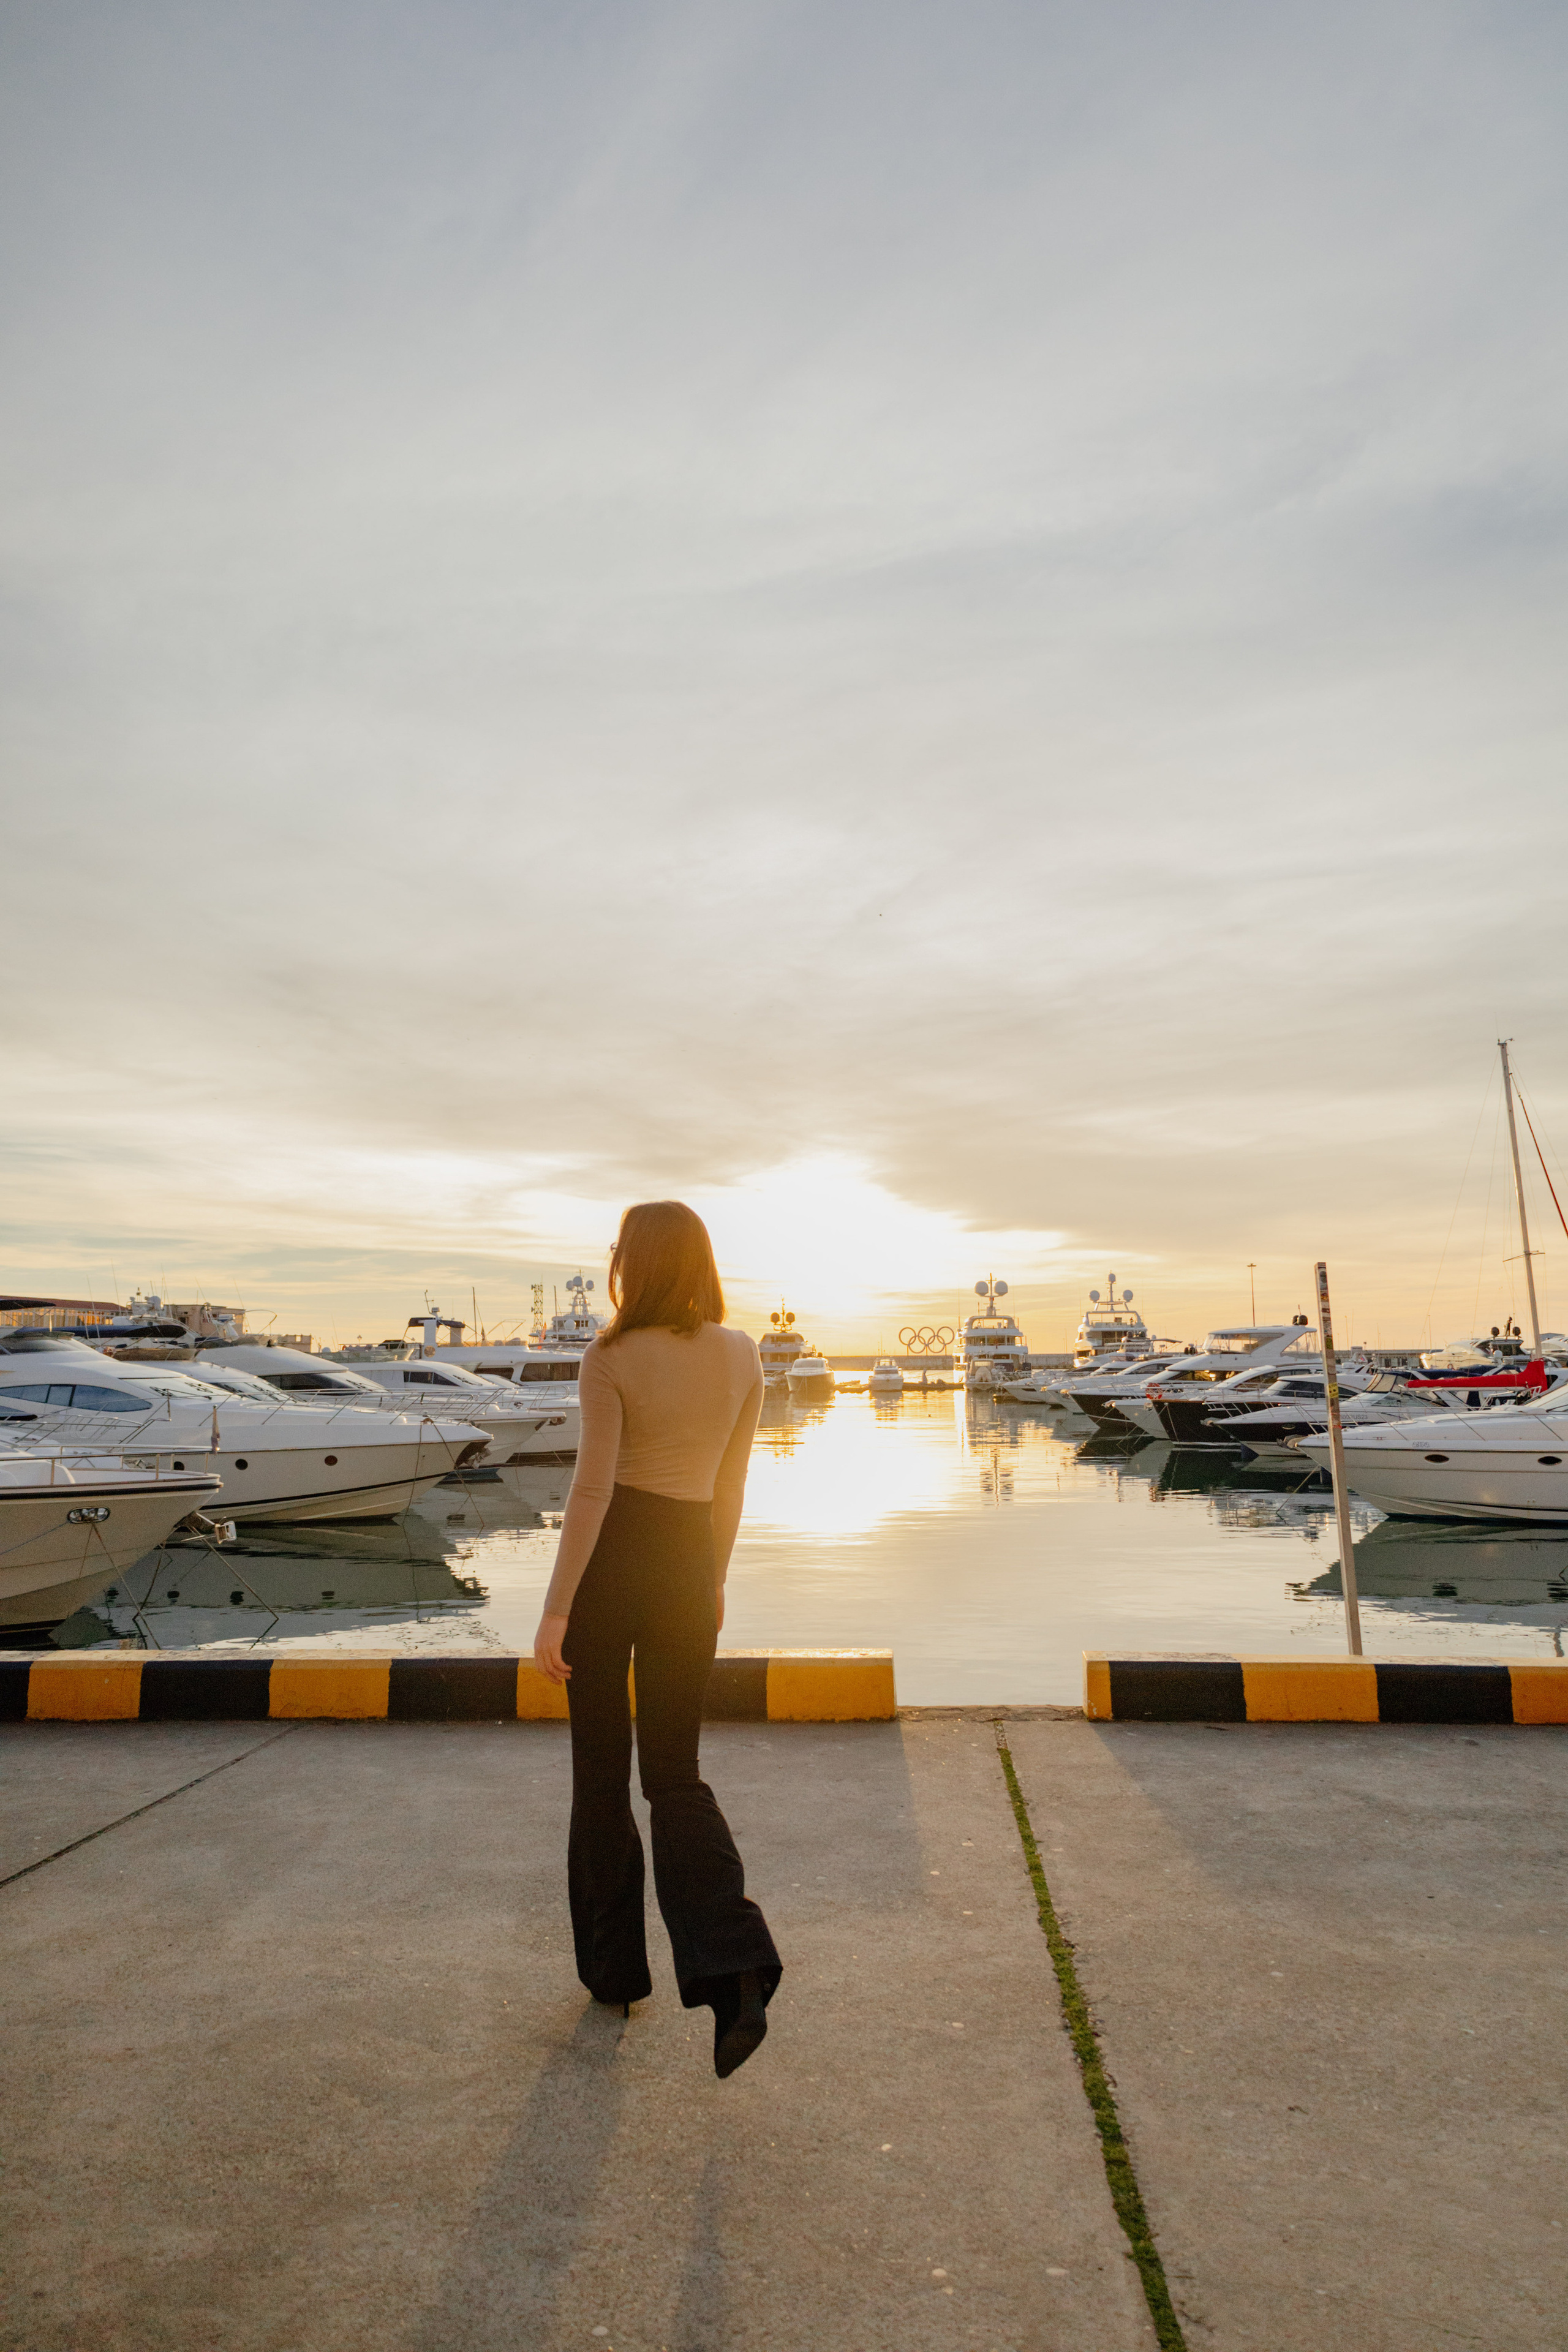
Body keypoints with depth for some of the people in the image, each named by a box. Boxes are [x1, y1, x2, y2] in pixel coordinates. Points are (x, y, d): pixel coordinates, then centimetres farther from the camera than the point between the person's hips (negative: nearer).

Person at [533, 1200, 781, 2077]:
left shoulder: (611, 1360, -12)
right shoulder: (744, 1354, 1)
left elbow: (593, 1489, -17)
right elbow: (732, 1481, 8)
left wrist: (555, 1610, -12)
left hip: (610, 1563, -3)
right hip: (688, 1566, 3)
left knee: (601, 1768, 16)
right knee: (674, 1776, 13)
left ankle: (616, 1968, 28)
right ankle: (735, 1971, -5)